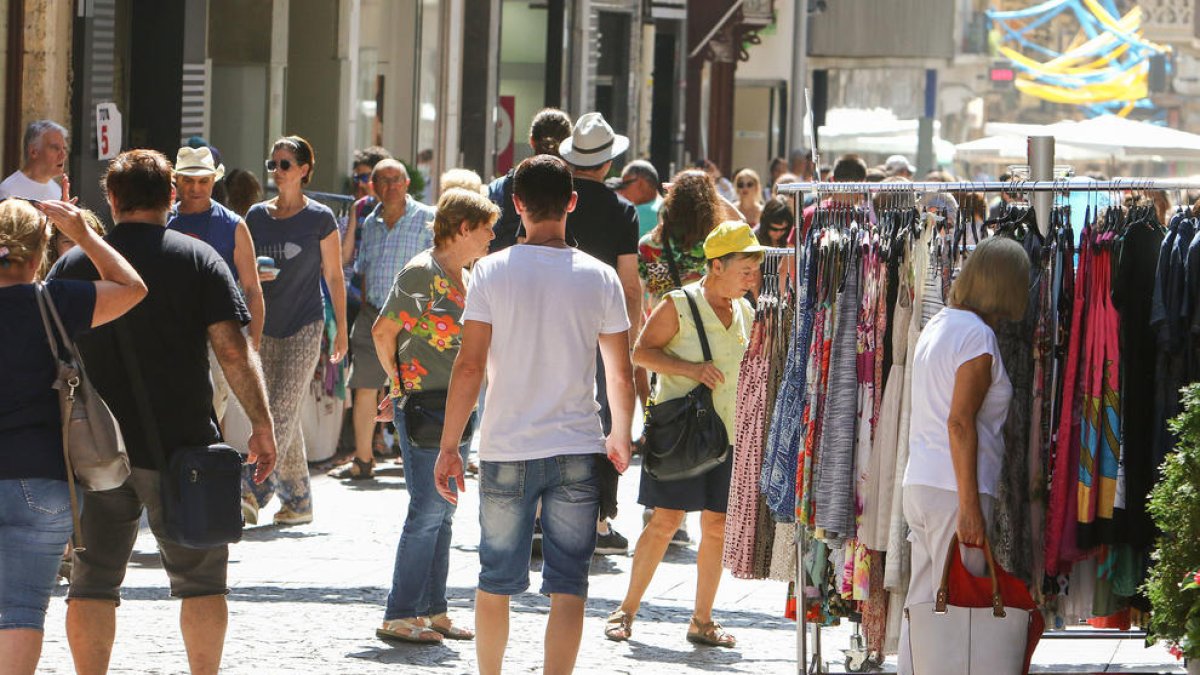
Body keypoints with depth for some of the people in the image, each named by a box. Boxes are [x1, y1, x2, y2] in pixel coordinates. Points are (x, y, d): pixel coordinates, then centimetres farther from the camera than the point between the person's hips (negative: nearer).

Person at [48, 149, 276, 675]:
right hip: (180, 448, -1)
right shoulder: (199, 260, -1)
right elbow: (233, 351, -8)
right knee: (200, 577, 10)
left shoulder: (74, 263, 4)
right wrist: (262, 425, -4)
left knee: (92, 581, 7)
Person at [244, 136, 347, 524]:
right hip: (268, 328, 5)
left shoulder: (320, 218, -3)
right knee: (284, 415, 8)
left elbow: (333, 277, 0)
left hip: (305, 325, -5)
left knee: (283, 410, -13)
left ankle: (254, 491, -20)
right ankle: (298, 500, 14)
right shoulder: (257, 216, 8)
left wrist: (341, 329, -1)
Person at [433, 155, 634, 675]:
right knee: (567, 588, 1)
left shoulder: (492, 271, -4)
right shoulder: (599, 278, 0)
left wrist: (449, 447, 0)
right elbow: (620, 376, 4)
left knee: (495, 582, 13)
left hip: (506, 453, 0)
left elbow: (469, 367, -7)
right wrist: (620, 442, 19)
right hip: (578, 452, 0)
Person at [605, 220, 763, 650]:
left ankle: (702, 621, 12)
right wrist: (691, 368, -19)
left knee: (718, 527, 4)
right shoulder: (679, 306, -7)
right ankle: (627, 611, 5)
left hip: (728, 436, 5)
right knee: (666, 520, -6)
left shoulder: (745, 313, 11)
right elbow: (641, 351, -8)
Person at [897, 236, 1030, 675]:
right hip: (953, 490, -9)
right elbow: (960, 422, -19)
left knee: (923, 602, 11)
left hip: (919, 486, 9)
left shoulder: (937, 325, 14)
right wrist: (970, 506, -19)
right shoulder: (978, 335, -13)